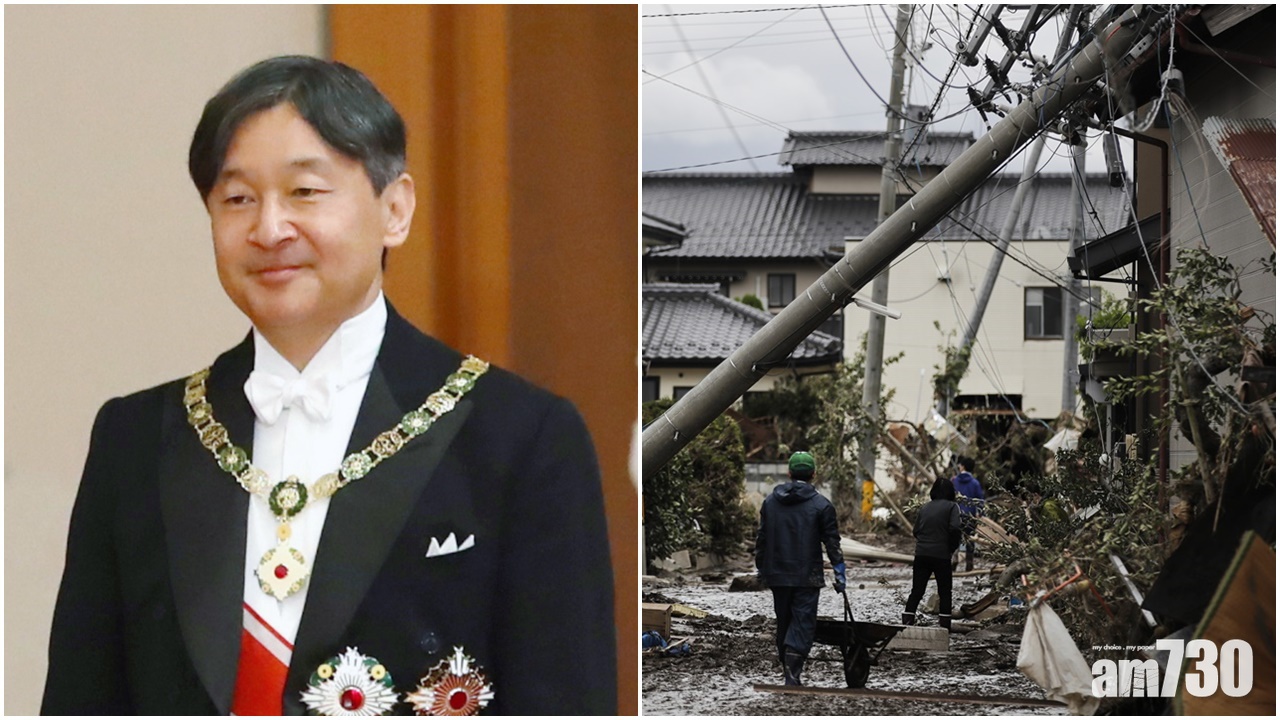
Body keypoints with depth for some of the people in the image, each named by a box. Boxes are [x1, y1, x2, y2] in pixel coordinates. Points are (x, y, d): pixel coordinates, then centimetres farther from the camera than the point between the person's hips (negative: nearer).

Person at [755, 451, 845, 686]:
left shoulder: (770, 501, 6)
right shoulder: (821, 504, -6)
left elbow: (761, 538, 11)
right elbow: (832, 542, -6)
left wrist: (761, 569, 20)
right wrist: (839, 572, 0)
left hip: (777, 576, 4)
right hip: (807, 577, -4)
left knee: (784, 623, 16)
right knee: (803, 623, -4)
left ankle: (787, 669, 23)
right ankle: (792, 673, -15)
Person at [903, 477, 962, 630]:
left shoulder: (925, 507, 12)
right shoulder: (952, 506, -2)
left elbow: (915, 530, 11)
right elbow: (954, 528, -15)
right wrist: (952, 547, -2)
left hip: (921, 554, 4)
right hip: (941, 555, -4)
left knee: (916, 591, 8)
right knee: (945, 592, 7)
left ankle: (906, 623, 1)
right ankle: (944, 627, 4)